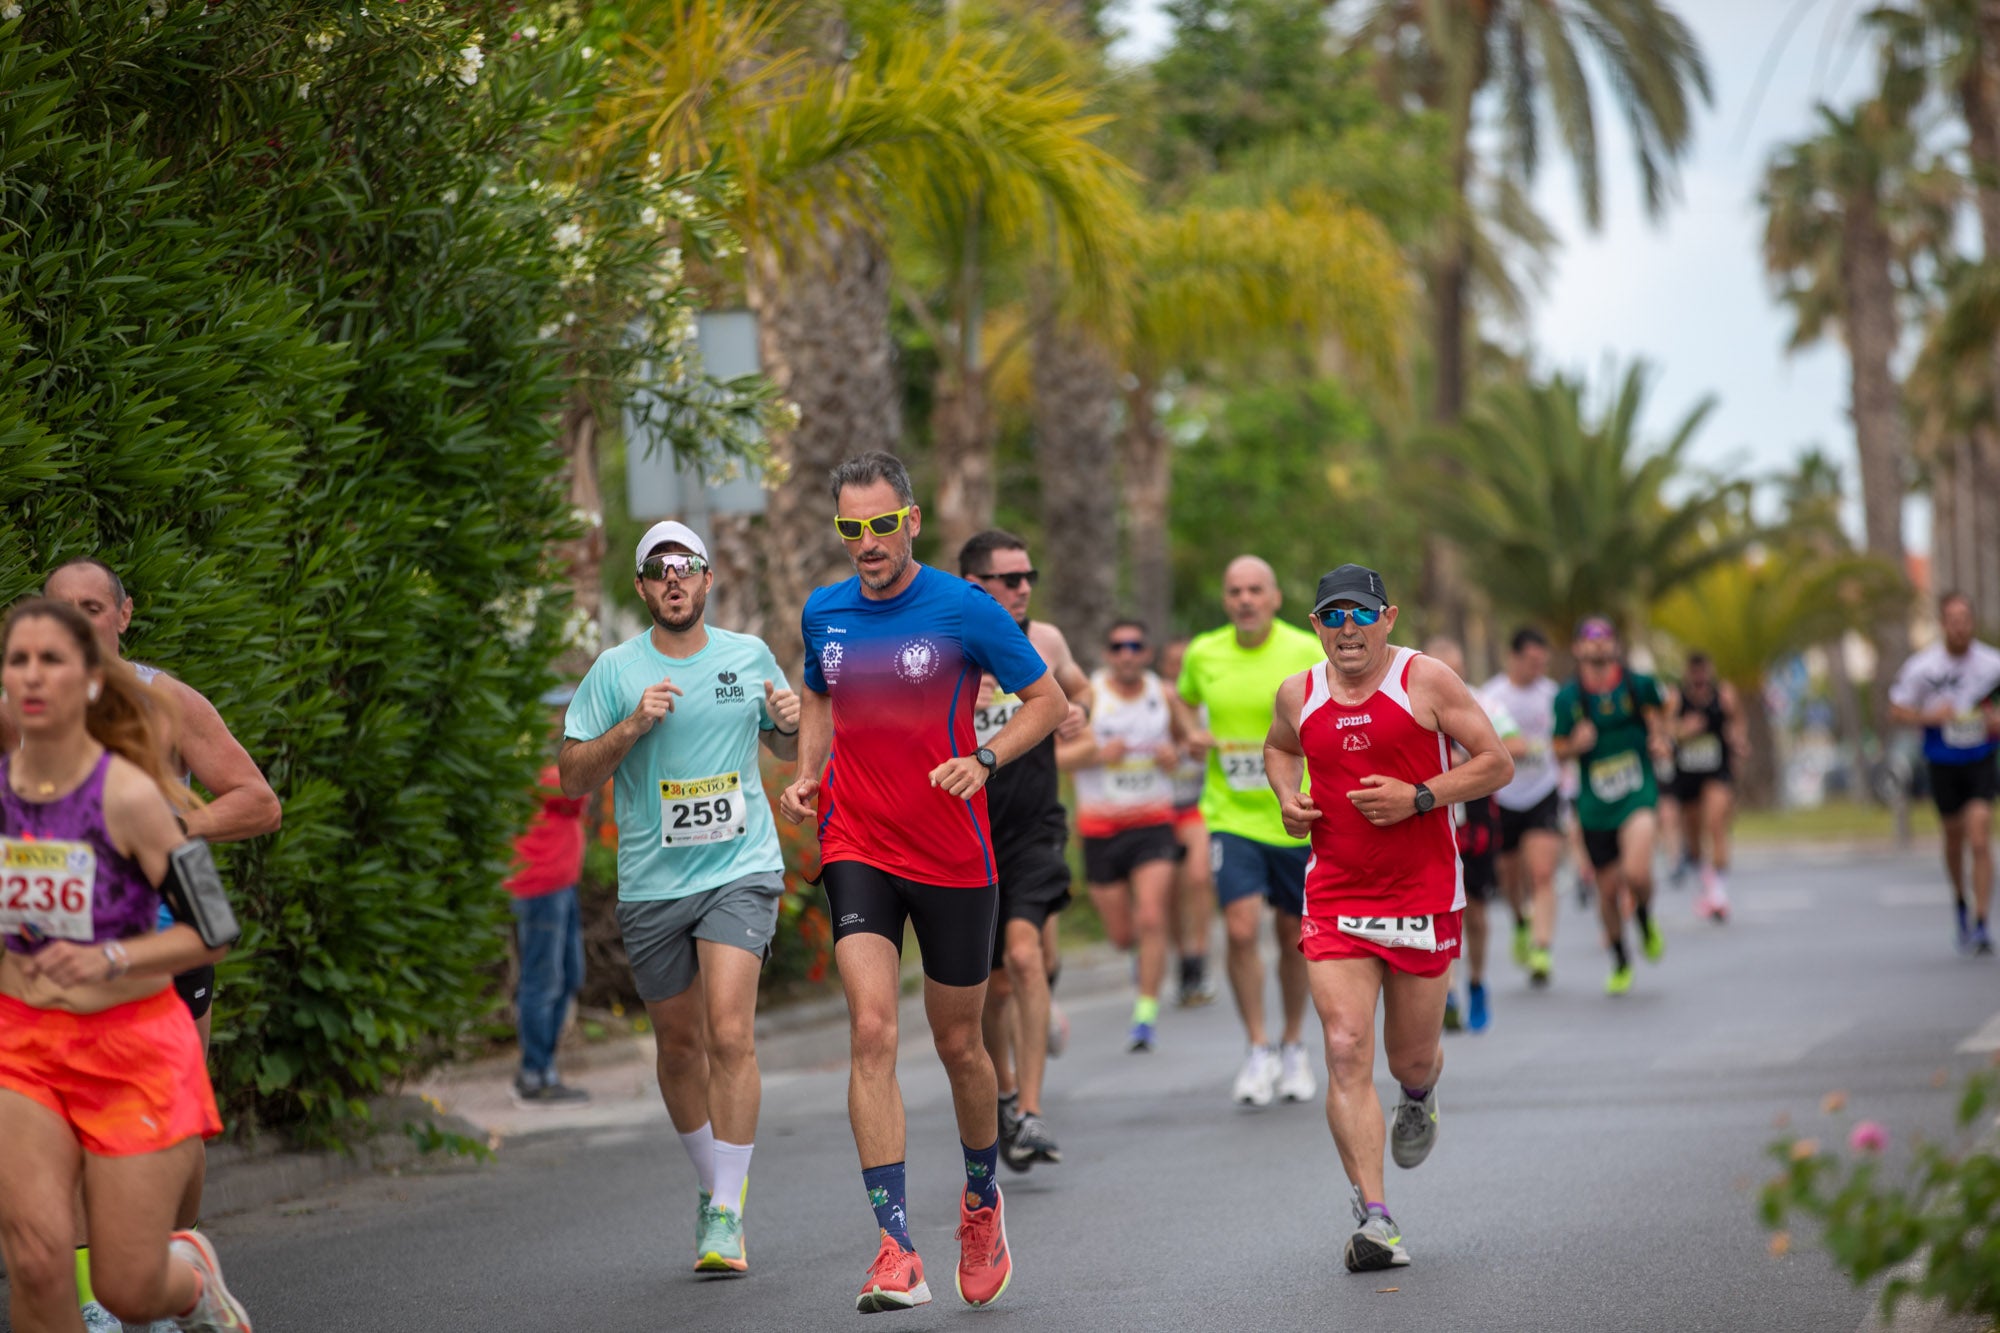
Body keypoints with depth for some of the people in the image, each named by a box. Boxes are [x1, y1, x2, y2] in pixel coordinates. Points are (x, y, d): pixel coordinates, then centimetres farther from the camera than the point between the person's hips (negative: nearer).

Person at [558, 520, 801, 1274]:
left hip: (740, 872, -1)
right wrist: (632, 726, -16)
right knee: (678, 1045, 10)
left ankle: (728, 1213, -13)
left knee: (729, 1034, -16)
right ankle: (712, 1184, 31)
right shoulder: (615, 671, 1)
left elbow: (783, 748, 20)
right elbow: (573, 776, -1)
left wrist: (792, 724, -3)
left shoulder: (750, 658, 6)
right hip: (652, 882, 1)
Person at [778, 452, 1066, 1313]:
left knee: (958, 1045, 10)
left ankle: (981, 1197, 39)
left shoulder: (964, 610, -8)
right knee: (871, 1030, -15)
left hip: (953, 858, -2)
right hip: (856, 850, 2)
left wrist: (985, 760, -18)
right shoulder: (823, 614, 4)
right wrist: (805, 776, 5)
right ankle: (896, 1252, -18)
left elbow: (1048, 701, -1)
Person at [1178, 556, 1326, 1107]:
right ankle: (1259, 1050, -1)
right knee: (1241, 929, -14)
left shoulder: (1306, 653, -6)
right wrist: (1193, 736, 2)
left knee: (1294, 936, 9)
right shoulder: (1203, 654, 2)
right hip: (1231, 816, 1)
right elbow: (1185, 701, 22)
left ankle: (1293, 1047, 29)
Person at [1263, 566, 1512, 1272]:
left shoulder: (1426, 679, -7)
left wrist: (1418, 797, -17)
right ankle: (1373, 1217, -14)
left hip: (1423, 896, -2)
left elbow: (1497, 764, -5)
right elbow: (1280, 748, 27)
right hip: (1334, 898, 2)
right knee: (1347, 1052, -13)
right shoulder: (1299, 694, 4)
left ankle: (1419, 1097, 50)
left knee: (1410, 1059, 10)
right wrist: (1287, 795, 5)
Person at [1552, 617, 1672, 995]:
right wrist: (1576, 744, -15)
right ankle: (1621, 962, 31)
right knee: (1608, 889, 7)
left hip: (1638, 794, -2)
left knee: (1636, 873, -24)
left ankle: (1645, 920, 11)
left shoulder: (1638, 685, -2)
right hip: (1595, 807, 2)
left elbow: (1658, 711, 17)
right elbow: (1559, 750, 7)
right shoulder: (1568, 698, 0)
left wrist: (1659, 737, -4)